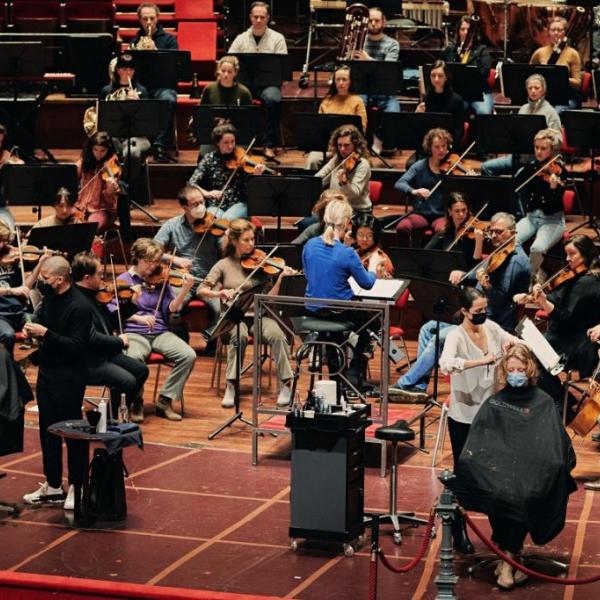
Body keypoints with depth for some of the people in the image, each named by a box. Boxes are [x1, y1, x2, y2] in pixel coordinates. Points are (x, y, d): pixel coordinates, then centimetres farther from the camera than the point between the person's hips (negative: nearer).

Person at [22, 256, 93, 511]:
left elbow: (77, 346, -21)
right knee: (47, 430, 13)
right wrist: (32, 329, 1)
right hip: (46, 373, 8)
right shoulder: (49, 298, 4)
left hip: (69, 378, -8)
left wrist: (45, 334, -24)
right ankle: (53, 486, 23)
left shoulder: (79, 306, -19)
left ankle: (76, 487, 13)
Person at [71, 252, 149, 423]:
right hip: (87, 361, -10)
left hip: (104, 353, 10)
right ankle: (113, 418, 1)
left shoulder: (93, 295, 7)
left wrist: (131, 303, 10)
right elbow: (92, 338, -28)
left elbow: (110, 323, 19)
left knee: (141, 370, 9)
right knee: (127, 381, -21)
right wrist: (119, 341, -15)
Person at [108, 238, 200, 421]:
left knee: (188, 355, -22)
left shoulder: (160, 281, 12)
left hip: (160, 332, 4)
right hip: (133, 332, -3)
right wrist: (137, 317, -18)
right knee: (135, 357, -38)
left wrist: (184, 290, -15)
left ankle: (165, 401, -10)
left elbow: (172, 308, 1)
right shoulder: (124, 280, 5)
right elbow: (113, 310, -4)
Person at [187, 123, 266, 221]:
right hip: (215, 205, 1)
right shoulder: (209, 159, 4)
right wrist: (207, 193, -19)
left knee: (226, 220, -32)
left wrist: (257, 175, -24)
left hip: (238, 204, -1)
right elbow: (191, 183, -1)